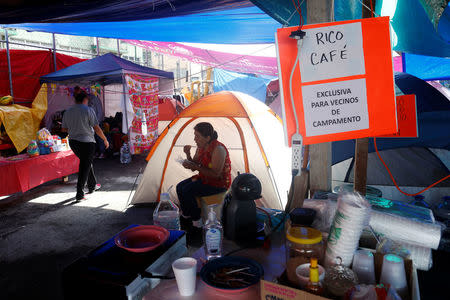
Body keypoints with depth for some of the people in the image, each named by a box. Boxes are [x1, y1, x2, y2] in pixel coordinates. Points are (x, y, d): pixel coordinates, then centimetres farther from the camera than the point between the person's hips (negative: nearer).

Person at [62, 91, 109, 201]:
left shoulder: (67, 112, 7)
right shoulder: (88, 110, -10)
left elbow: (64, 129, 13)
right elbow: (96, 128, -13)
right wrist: (105, 140, -3)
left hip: (73, 142, 7)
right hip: (87, 142, -7)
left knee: (86, 163, 23)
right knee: (85, 167, -2)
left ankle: (92, 185, 34)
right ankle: (79, 194, -4)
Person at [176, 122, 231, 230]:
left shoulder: (218, 149, -25)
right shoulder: (201, 147, 3)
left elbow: (215, 174, -27)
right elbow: (194, 167, 8)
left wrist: (196, 167, -29)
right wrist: (188, 154, -11)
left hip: (218, 183, -9)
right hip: (204, 178, 9)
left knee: (187, 191, -21)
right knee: (180, 187, -4)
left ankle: (197, 222, -4)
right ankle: (185, 216, 12)